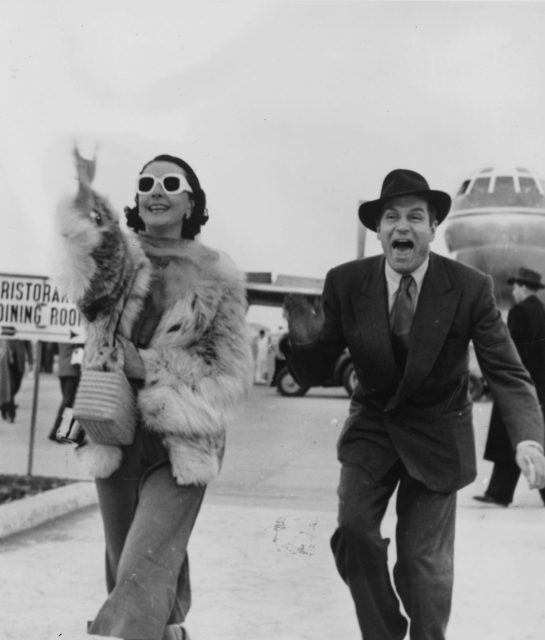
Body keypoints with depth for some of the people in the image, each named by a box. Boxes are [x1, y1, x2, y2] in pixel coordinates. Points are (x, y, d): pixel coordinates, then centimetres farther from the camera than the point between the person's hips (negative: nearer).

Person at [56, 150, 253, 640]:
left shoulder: (217, 276, 1)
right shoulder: (118, 254, 4)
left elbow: (231, 372, -1)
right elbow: (92, 284, -21)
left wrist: (150, 367, -11)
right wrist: (86, 207, -37)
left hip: (182, 443, -3)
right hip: (115, 436, 3)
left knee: (145, 572, -17)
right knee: (124, 566, 16)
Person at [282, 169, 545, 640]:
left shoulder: (470, 288, -17)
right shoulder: (345, 283, -12)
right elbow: (314, 375, -7)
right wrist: (306, 340, -31)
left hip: (436, 433, -1)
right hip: (371, 426, 1)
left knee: (424, 558, -1)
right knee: (353, 529, -16)